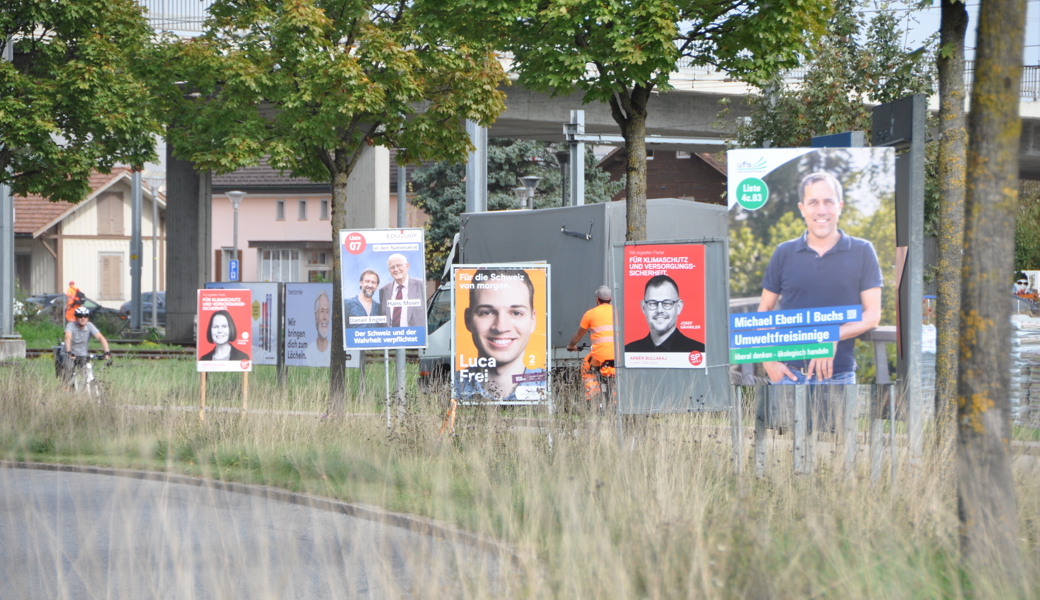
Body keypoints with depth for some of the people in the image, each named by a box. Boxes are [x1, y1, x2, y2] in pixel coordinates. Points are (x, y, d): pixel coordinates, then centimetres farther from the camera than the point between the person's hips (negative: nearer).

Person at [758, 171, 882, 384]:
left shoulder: (861, 252, 4)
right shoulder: (784, 253, 8)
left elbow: (872, 315, 0)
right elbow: (764, 310, 12)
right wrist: (768, 361, -2)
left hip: (838, 376, -1)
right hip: (789, 373, 1)